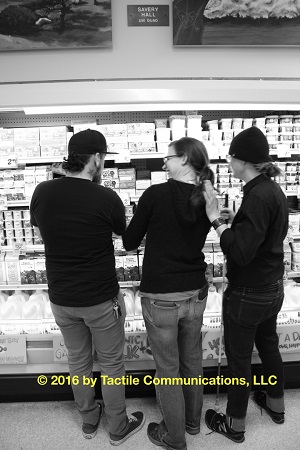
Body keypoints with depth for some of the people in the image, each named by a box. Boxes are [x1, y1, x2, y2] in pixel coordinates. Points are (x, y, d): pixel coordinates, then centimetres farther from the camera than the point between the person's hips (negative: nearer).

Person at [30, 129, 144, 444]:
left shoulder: (42, 192, -7)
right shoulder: (105, 198, -20)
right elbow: (126, 236, 0)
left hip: (60, 297, 5)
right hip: (101, 298, -4)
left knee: (78, 360, 23)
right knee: (111, 363, 17)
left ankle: (88, 420, 44)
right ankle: (118, 427, 37)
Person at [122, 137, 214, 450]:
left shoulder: (155, 194, -17)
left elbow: (129, 243, -7)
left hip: (160, 296, -5)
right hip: (195, 293, 6)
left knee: (167, 368, 14)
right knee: (192, 360, 24)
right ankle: (192, 421, 47)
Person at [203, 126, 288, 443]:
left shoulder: (258, 196, -25)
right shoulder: (274, 190, 4)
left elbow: (240, 252, -29)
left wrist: (215, 219, -24)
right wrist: (233, 219, 4)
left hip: (248, 293, -9)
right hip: (271, 287, 9)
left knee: (238, 357, 10)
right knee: (268, 345, 26)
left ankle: (234, 425, 32)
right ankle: (276, 405, 49)